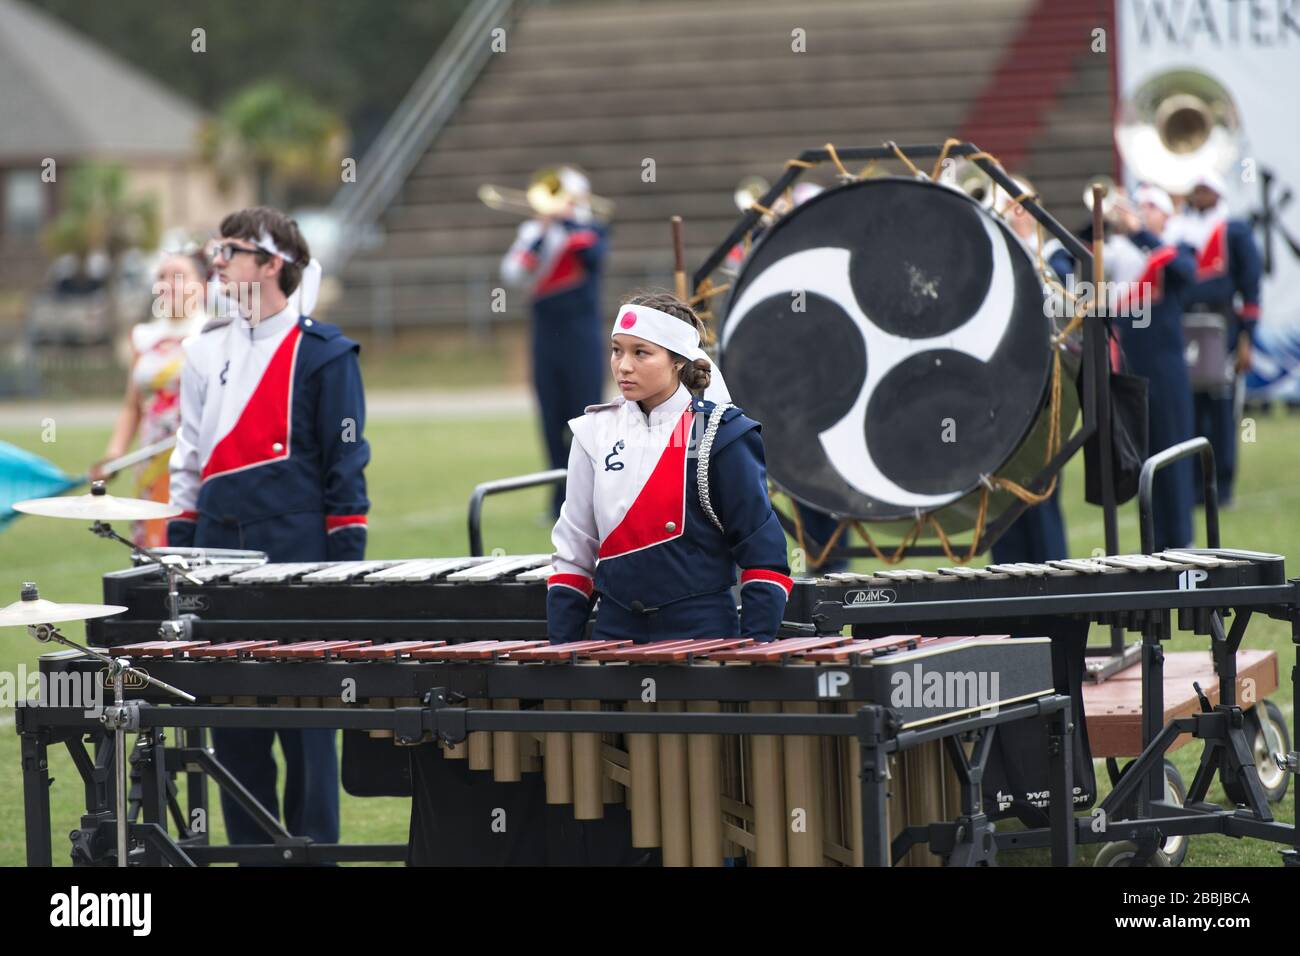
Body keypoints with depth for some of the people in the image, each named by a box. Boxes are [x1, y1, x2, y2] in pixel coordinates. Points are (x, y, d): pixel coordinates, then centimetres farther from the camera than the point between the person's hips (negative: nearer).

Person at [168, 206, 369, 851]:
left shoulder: (321, 355, -3)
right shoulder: (207, 352, 13)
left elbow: (345, 466, -4)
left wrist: (343, 568, -8)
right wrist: (177, 556, 12)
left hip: (295, 555, -5)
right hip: (221, 560, 5)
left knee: (306, 721, -1)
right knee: (230, 718, 6)